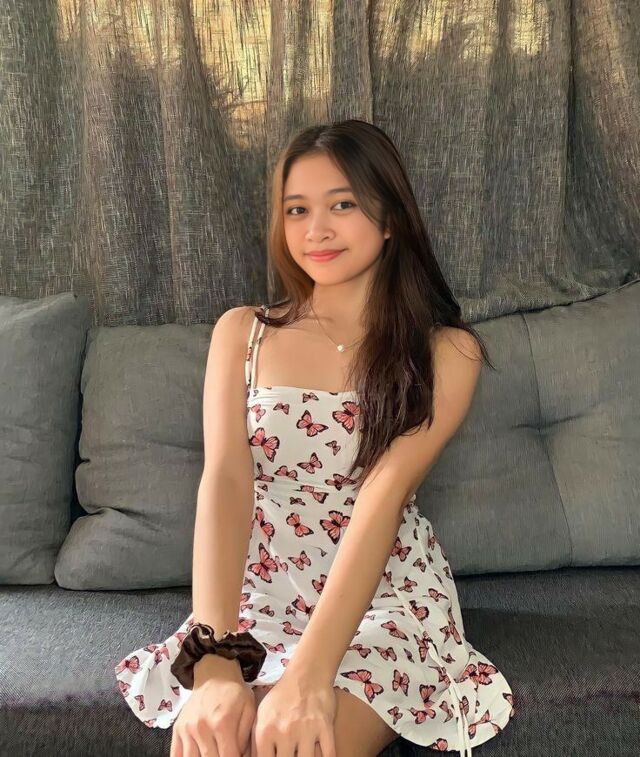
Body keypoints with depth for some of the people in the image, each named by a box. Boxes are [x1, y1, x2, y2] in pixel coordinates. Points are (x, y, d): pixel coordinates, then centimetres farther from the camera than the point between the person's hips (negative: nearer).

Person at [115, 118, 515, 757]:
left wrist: (310, 672, -30)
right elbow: (224, 481, -10)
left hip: (386, 594, -1)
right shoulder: (241, 333, 4)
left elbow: (384, 494, -17)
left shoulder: (447, 352, -3)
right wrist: (214, 663, -25)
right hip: (257, 592, 2)